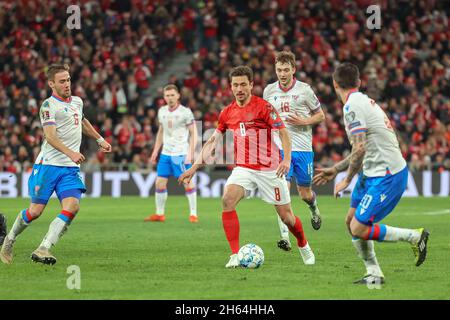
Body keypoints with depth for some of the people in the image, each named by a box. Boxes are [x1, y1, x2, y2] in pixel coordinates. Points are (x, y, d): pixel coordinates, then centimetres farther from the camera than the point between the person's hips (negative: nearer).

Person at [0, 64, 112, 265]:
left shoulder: (77, 101, 15)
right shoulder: (49, 105, -9)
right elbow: (50, 136, -21)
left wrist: (100, 140, 42)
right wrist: (70, 153, -34)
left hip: (71, 169, 6)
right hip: (49, 164, -6)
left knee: (72, 207, -16)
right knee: (35, 211, -3)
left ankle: (42, 250, -18)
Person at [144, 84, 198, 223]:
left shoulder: (185, 112, -8)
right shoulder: (162, 111, 9)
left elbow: (193, 133, -7)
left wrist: (190, 153, -15)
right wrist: (155, 151, 17)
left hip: (181, 154, -6)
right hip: (166, 153, 6)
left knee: (188, 182, -7)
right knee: (160, 183, 3)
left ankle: (193, 214, 1)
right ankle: (159, 214, 14)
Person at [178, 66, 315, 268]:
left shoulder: (264, 107, -9)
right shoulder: (227, 113, 6)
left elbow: (283, 133, -12)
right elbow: (212, 141, 13)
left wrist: (286, 160, -27)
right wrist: (194, 168, 8)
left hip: (269, 169, -3)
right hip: (243, 168, 4)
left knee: (286, 216, 3)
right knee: (227, 201, -23)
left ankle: (304, 247, 34)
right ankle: (235, 255, -19)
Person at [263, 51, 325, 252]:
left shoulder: (304, 90, -3)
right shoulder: (269, 91, 6)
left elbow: (320, 116, 5)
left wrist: (302, 121, -12)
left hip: (303, 148, -1)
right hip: (280, 148, 1)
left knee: (304, 194, 8)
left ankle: (314, 208, 45)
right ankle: (285, 237, -19)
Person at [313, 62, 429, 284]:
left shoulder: (352, 106, -16)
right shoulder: (364, 101, 15)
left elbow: (360, 149, -22)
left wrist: (346, 180, -10)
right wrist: (334, 170, 24)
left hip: (386, 176, -10)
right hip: (374, 173, 10)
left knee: (359, 229, -11)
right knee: (351, 222, 11)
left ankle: (415, 236, 1)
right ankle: (374, 274, 14)